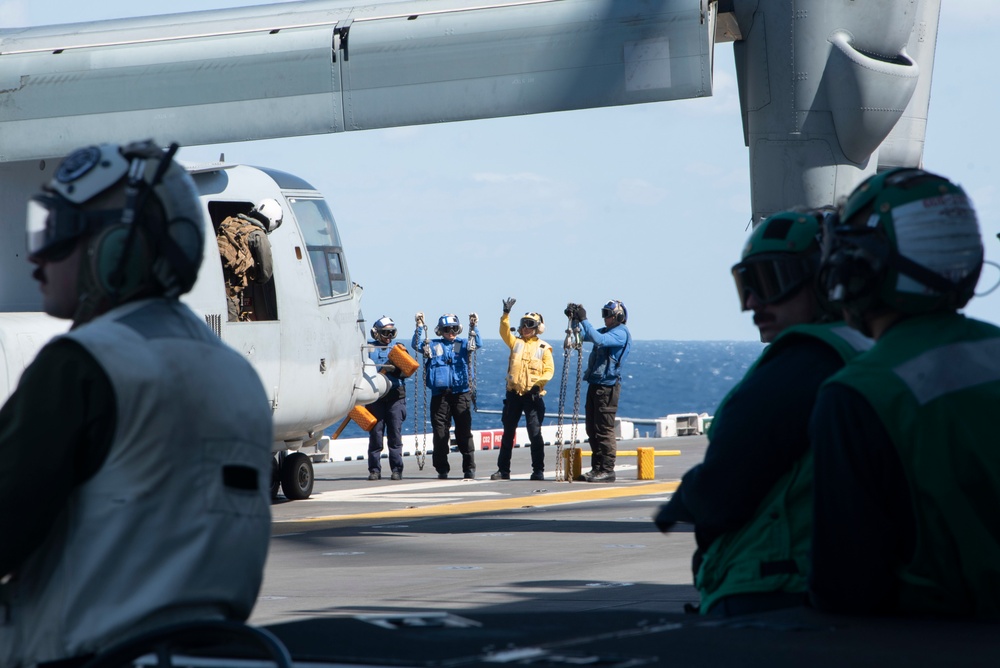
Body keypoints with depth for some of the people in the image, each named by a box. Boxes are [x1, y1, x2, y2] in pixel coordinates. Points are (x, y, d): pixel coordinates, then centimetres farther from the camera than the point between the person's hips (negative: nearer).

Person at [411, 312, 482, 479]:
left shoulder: (463, 344, 11)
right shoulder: (433, 345, 12)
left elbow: (478, 344, -5)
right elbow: (416, 345, 1)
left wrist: (474, 327, -18)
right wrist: (420, 327, -10)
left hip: (460, 393, -1)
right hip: (439, 395, 1)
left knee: (464, 432, -3)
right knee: (440, 434, 2)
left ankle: (469, 468, -1)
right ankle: (442, 469, 9)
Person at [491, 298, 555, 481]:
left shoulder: (543, 348, 5)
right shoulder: (516, 342, 11)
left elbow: (549, 370, 0)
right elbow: (504, 332, -6)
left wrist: (539, 382, -17)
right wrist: (506, 314, -21)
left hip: (533, 395, -3)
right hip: (513, 393, 3)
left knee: (535, 433, -6)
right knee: (508, 433, 6)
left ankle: (538, 470, 1)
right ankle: (503, 470, 12)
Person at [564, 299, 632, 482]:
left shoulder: (620, 334, -10)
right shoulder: (606, 331, 19)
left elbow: (598, 339, -26)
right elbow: (584, 335, 20)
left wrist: (584, 319, -25)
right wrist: (574, 320, 3)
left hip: (608, 386, -9)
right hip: (595, 384, 9)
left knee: (604, 429, -9)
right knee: (592, 429, 11)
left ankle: (607, 470, -7)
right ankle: (597, 468, 16)